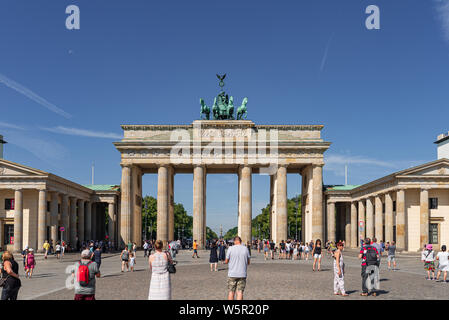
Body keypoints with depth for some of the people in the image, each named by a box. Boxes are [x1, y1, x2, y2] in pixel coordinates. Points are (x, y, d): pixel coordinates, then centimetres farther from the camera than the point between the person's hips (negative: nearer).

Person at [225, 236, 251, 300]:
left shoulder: (230, 249, -5)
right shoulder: (245, 249, 1)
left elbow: (226, 261, 0)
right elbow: (248, 262, 8)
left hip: (232, 274, -1)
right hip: (242, 274, 1)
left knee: (231, 292, 9)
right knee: (240, 292, 2)